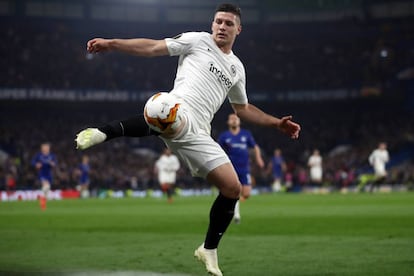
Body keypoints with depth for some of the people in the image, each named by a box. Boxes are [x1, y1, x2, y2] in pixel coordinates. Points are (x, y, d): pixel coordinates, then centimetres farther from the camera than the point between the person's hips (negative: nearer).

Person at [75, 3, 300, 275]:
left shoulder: (237, 67, 27)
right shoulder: (198, 40, 11)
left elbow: (243, 108, 40)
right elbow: (152, 47, 7)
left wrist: (277, 123, 34)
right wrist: (111, 43, -2)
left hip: (198, 133, 6)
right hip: (179, 112, -6)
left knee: (232, 188, 0)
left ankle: (209, 251, 17)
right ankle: (102, 133, -46)